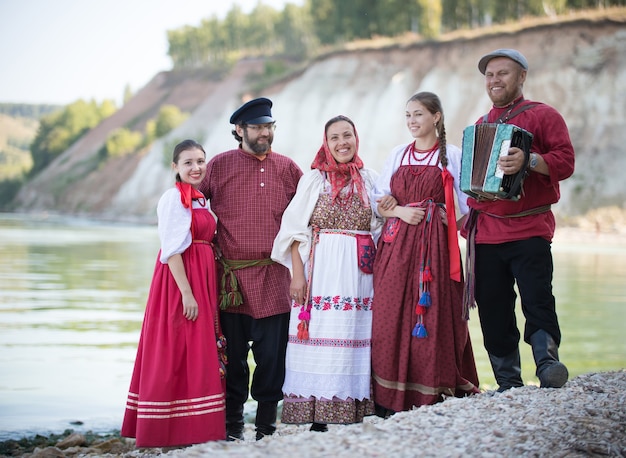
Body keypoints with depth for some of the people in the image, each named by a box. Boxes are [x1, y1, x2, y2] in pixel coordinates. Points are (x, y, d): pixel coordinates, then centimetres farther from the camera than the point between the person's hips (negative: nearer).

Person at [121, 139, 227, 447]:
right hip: (179, 281, -9)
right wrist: (186, 293, -21)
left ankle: (196, 427, 20)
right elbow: (172, 249, -17)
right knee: (175, 355, -3)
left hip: (202, 280, 9)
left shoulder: (199, 200, 14)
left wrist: (205, 291, 11)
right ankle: (172, 430, 5)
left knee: (199, 354, 12)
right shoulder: (174, 197, -12)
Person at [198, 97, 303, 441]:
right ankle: (232, 423, 16)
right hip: (230, 277, -1)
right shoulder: (219, 166, 3)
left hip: (274, 279, 1)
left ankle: (267, 422, 14)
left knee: (272, 354, 2)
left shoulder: (287, 168, 8)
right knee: (233, 354, 5)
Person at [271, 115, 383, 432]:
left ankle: (353, 411, 6)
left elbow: (378, 228, 19)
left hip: (359, 274, 2)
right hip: (322, 271, -2)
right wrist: (297, 273, -6)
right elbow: (296, 229, 1)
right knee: (321, 337, -5)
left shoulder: (369, 180, 12)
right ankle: (318, 416, -2)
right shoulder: (314, 179, 5)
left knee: (355, 335, 0)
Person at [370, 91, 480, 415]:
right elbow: (378, 201, 13)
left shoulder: (452, 155, 4)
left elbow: (469, 204, -1)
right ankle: (389, 400, 3)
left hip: (435, 246, -3)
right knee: (390, 317, -1)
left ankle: (430, 398, -1)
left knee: (433, 317, -6)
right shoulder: (398, 155, 15)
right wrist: (399, 211, -5)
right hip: (396, 245, 3)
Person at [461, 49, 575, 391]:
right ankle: (508, 383, 10)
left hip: (529, 230, -5)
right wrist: (468, 212, 16)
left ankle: (548, 365, -12)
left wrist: (530, 161, -27)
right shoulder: (480, 126, 21)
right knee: (493, 311, 3)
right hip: (485, 232, 5)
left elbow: (565, 161, -10)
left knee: (537, 300, -18)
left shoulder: (542, 115, 3)